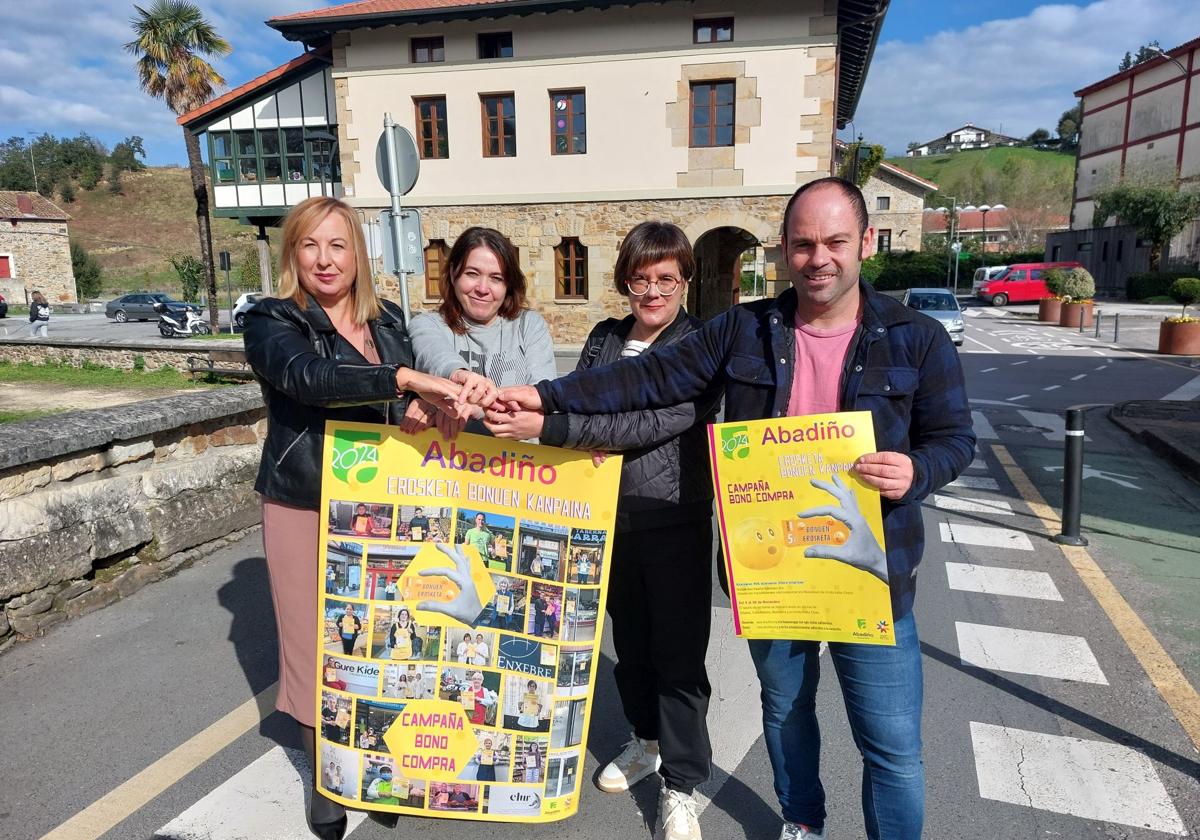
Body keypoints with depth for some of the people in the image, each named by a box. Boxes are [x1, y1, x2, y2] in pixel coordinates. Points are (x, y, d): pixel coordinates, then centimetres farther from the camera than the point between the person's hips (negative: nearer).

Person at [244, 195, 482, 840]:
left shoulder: (389, 322, 7)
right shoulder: (271, 323, -7)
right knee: (320, 643, 7)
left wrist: (454, 395, -10)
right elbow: (305, 375, -30)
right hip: (306, 511, -3)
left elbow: (413, 407, 13)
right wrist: (408, 379, -40)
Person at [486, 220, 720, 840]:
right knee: (629, 642, 19)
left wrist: (549, 427, -28)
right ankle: (647, 739, 42)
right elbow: (579, 406, 17)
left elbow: (656, 420, -23)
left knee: (678, 653, 2)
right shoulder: (603, 340, 8)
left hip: (675, 521, -5)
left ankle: (681, 785, 20)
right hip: (611, 517, 5)